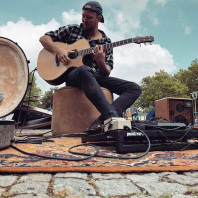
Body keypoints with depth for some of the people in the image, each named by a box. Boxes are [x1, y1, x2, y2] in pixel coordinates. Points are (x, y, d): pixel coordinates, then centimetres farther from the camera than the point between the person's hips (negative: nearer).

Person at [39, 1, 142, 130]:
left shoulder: (106, 41, 13)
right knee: (84, 70, -42)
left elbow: (106, 73, 6)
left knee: (136, 89, -15)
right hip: (72, 75, -3)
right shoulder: (72, 30, 13)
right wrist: (58, 50, -7)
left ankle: (103, 120, -38)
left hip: (97, 77, 3)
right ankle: (113, 117, -49)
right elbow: (44, 38, 12)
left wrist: (101, 62, -17)